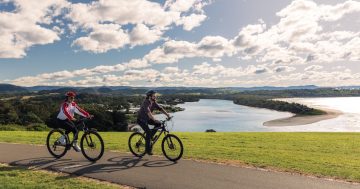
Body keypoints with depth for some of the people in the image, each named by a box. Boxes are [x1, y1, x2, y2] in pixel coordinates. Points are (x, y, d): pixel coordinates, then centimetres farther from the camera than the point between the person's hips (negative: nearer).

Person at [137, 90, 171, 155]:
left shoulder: (154, 103, -3)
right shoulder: (145, 103, -27)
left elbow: (161, 109, -6)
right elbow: (148, 112, -41)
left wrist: (168, 115, -19)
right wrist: (155, 120, -52)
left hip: (147, 119, 8)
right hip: (141, 119, -8)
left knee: (159, 124, -10)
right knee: (148, 132, -20)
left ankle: (150, 136, 5)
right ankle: (147, 149, -8)